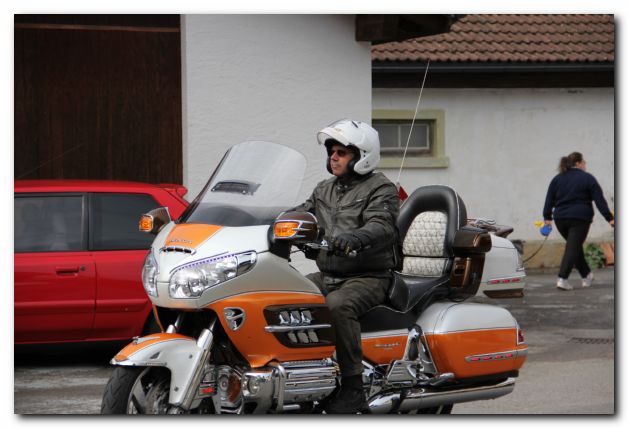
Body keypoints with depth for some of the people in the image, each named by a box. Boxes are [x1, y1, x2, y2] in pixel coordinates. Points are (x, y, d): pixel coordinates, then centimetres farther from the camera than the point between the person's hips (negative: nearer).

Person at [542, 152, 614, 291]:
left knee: (574, 247, 19)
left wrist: (547, 217, 13)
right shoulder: (587, 178, -2)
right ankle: (562, 278, -17)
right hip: (580, 218, -5)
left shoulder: (557, 179, 10)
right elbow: (599, 200, -5)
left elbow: (549, 200, 8)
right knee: (573, 248, -5)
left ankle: (586, 276, 27)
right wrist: (610, 218, -4)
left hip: (560, 219, 5)